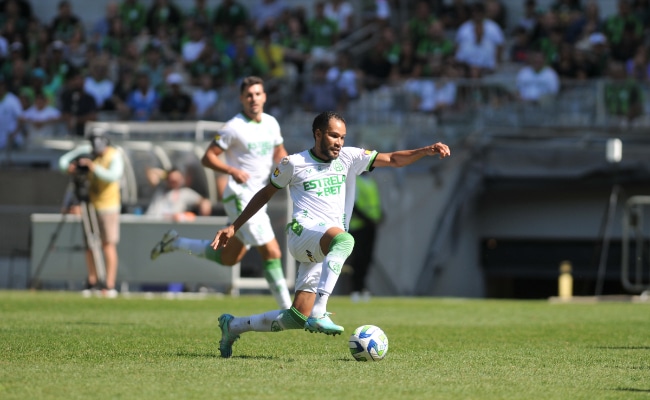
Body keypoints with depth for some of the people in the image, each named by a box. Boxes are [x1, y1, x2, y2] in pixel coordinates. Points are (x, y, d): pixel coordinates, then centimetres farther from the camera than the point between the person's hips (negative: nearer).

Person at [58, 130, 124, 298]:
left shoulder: (114, 156, -14)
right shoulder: (85, 151, -2)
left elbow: (113, 175, -30)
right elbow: (64, 160, 3)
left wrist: (94, 167, -39)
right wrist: (69, 167, -20)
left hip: (108, 204, -5)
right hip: (89, 203, 5)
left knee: (108, 244, -7)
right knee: (89, 243, 9)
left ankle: (110, 285, -8)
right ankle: (92, 281, 20)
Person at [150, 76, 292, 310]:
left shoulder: (271, 123, 8)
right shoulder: (234, 127, -13)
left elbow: (279, 153, 24)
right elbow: (208, 158, -11)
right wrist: (232, 171, -27)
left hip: (259, 197, 8)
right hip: (240, 196, -8)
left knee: (228, 258, 18)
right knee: (272, 253, -14)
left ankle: (175, 243, 33)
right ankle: (287, 308, -8)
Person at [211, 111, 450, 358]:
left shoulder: (348, 158, 13)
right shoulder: (293, 164, 4)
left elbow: (393, 160, 8)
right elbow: (265, 194, 17)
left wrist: (425, 151, -9)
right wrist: (234, 227, 18)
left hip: (325, 251, 5)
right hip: (302, 232, -5)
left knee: (296, 318, 0)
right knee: (343, 239, -40)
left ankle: (233, 326, 23)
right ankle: (318, 314, -47)